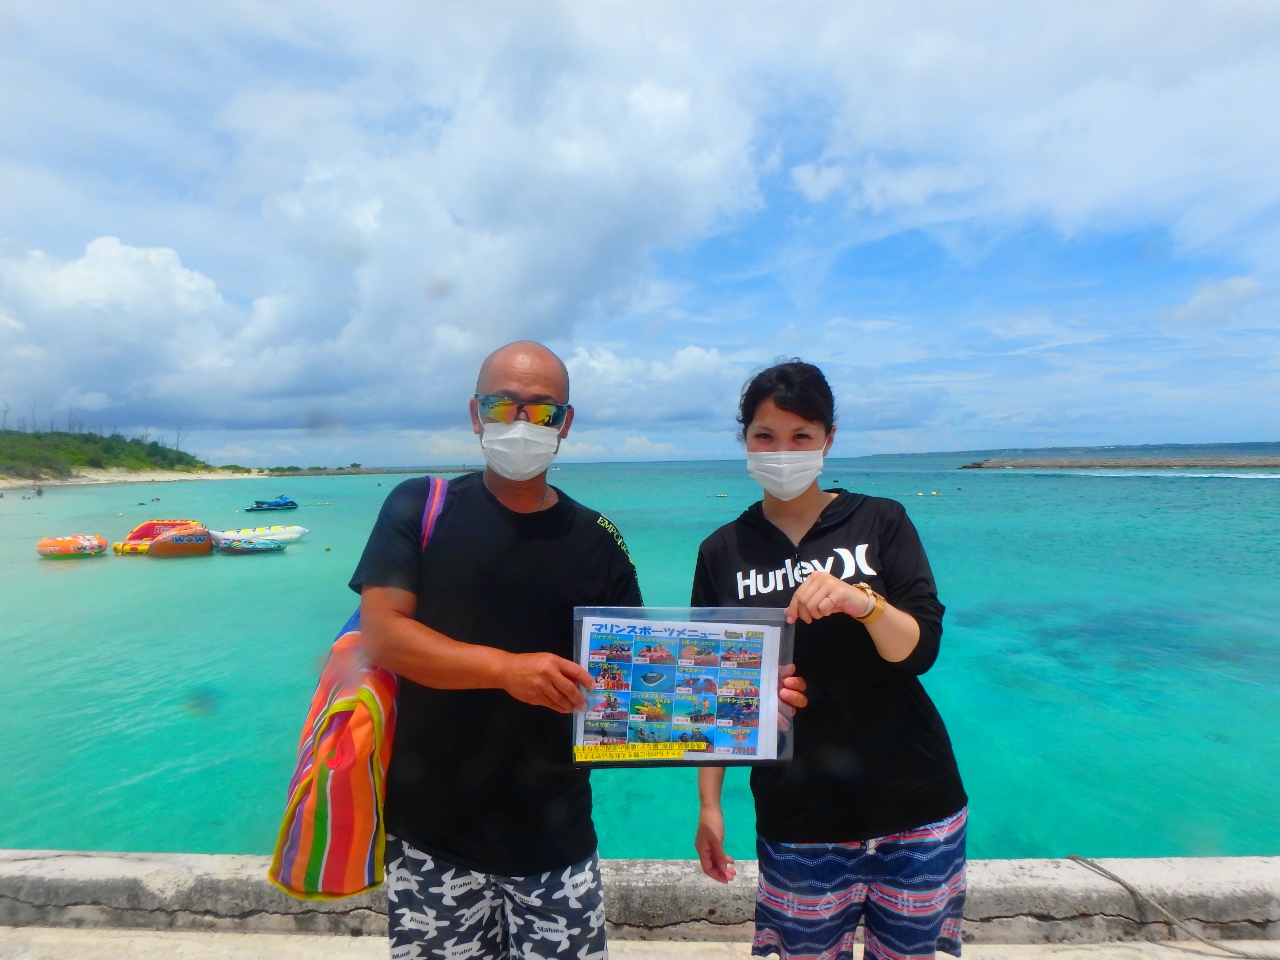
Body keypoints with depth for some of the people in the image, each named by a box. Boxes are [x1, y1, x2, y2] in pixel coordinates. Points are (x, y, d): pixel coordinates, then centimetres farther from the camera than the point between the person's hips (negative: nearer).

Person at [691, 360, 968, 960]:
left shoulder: (880, 522, -2)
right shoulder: (723, 552, 0)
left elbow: (920, 651, -9)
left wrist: (861, 601, -28)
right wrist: (709, 805, 0)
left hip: (911, 800, 0)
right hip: (795, 814, 0)